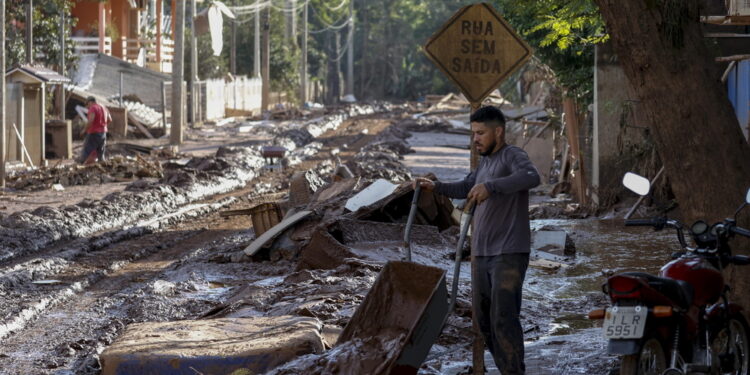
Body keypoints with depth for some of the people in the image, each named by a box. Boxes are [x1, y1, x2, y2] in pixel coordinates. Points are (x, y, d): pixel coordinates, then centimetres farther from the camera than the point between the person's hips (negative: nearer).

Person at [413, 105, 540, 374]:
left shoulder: (513, 156, -10)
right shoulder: (486, 161, 15)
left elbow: (531, 177, -32)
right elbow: (466, 188, 31)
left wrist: (490, 186, -44)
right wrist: (435, 187, 15)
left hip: (509, 254, -9)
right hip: (481, 254, 9)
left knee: (503, 318, -15)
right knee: (484, 318, 9)